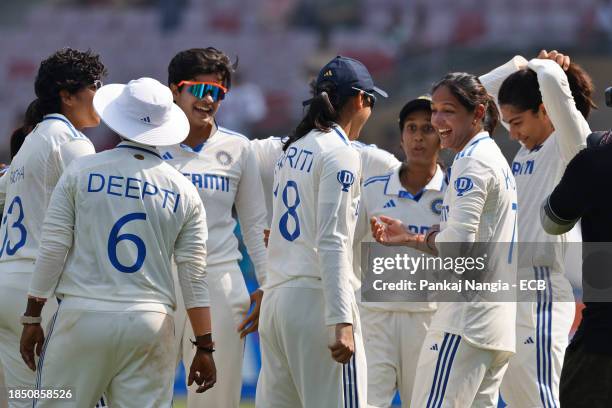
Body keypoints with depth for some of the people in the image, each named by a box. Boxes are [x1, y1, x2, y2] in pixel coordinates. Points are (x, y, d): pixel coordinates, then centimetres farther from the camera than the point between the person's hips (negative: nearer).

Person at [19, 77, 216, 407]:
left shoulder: (82, 172, 3)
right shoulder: (184, 191, 8)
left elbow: (52, 249, 0)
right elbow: (194, 277, 6)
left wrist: (32, 318, 6)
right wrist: (204, 346, 10)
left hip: (82, 317, -2)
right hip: (151, 324, 2)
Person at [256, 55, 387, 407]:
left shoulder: (293, 150, 16)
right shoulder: (340, 153, -7)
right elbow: (331, 243, -15)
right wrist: (342, 322, -20)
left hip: (276, 297, 8)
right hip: (315, 297, -8)